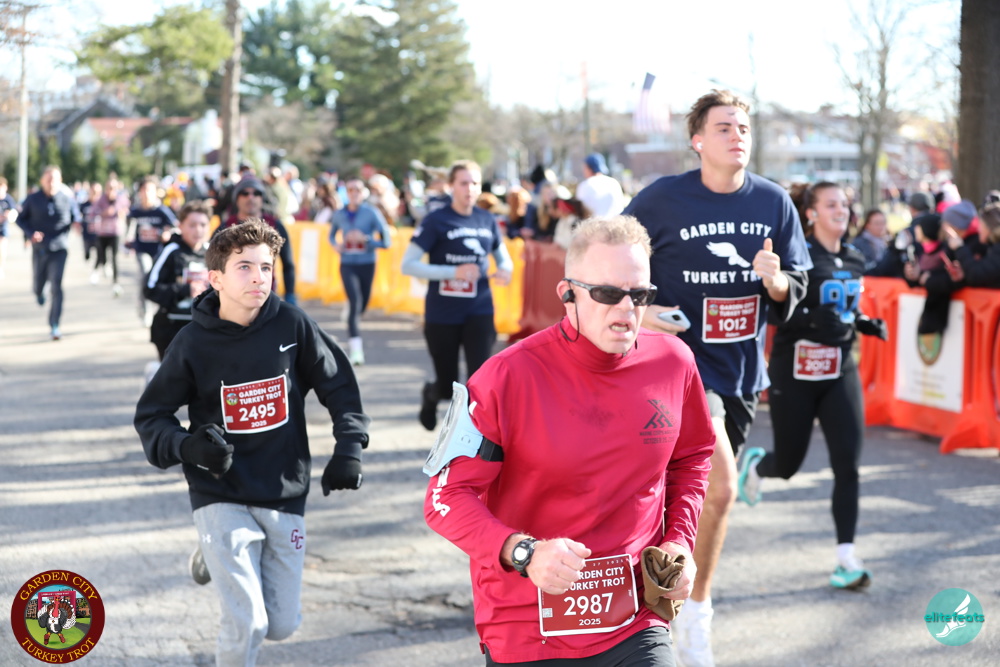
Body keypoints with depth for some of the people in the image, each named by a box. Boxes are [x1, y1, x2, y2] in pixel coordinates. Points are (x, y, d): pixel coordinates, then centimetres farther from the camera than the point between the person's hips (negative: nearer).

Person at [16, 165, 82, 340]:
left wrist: (77, 222, -18)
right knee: (39, 283, 13)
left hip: (59, 248, -1)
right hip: (39, 248, 1)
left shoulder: (67, 199, -4)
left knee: (56, 286, -13)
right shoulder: (32, 199, -3)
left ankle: (54, 325, -8)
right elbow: (21, 219, 5)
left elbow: (76, 217, 6)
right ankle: (38, 291, 55)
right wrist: (30, 233, -13)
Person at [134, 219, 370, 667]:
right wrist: (186, 446, -20)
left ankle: (219, 562, 37)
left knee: (282, 624, 10)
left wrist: (348, 448, -3)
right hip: (221, 499, -3)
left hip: (285, 496, 3)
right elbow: (150, 415, -1)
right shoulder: (193, 343, -10)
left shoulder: (291, 325, -6)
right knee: (247, 623, -13)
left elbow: (338, 383, 6)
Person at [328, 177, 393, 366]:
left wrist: (365, 239, -21)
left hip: (367, 264, 0)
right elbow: (332, 235, 19)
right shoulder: (339, 215, 0)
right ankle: (356, 349, -23)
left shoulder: (372, 213, -9)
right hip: (347, 264, 0)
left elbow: (386, 241, -9)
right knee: (355, 301, -20)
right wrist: (335, 244, -3)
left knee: (362, 306, 15)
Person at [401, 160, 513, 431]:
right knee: (448, 386, 9)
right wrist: (453, 272, -24)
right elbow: (408, 265, -14)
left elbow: (503, 257, 17)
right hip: (442, 315, -2)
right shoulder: (436, 221, -10)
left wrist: (505, 270, -9)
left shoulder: (487, 221, 2)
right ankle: (430, 395, 46)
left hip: (479, 312, 3)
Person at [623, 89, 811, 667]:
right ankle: (697, 612, -3)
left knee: (698, 494, 17)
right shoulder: (663, 198, -9)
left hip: (742, 370, 5)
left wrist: (776, 280, -16)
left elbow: (795, 291, 6)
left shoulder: (774, 202, 1)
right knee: (720, 487, -21)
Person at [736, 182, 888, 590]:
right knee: (788, 465, 9)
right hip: (795, 371, -4)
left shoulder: (854, 261, 9)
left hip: (840, 370, 4)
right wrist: (811, 320, -31)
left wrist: (867, 324, 5)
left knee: (847, 465, -7)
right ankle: (754, 463, 46)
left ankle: (846, 556, -3)